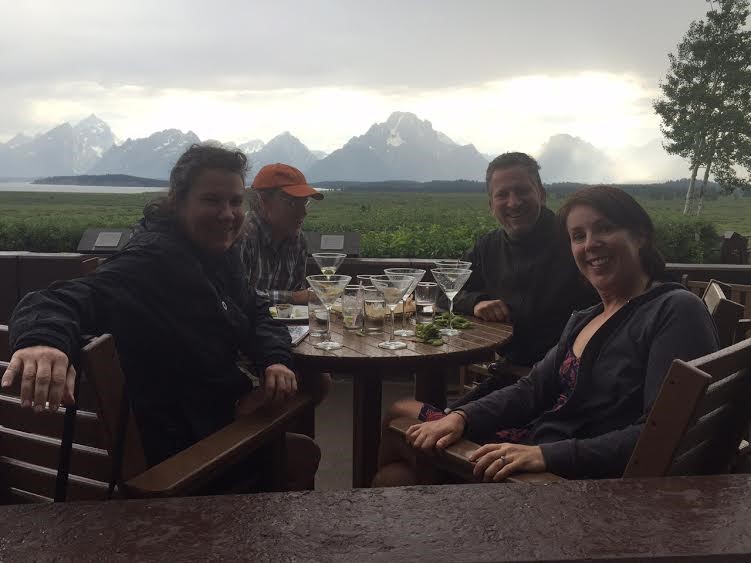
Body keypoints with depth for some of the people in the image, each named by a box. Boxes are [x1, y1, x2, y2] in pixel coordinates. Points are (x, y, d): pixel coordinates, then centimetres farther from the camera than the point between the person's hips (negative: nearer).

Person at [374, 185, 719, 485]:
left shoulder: (676, 311, -12)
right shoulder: (583, 320, 15)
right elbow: (532, 389, 6)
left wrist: (545, 454, -31)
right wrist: (460, 417, -12)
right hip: (534, 445, 8)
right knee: (400, 413, 13)